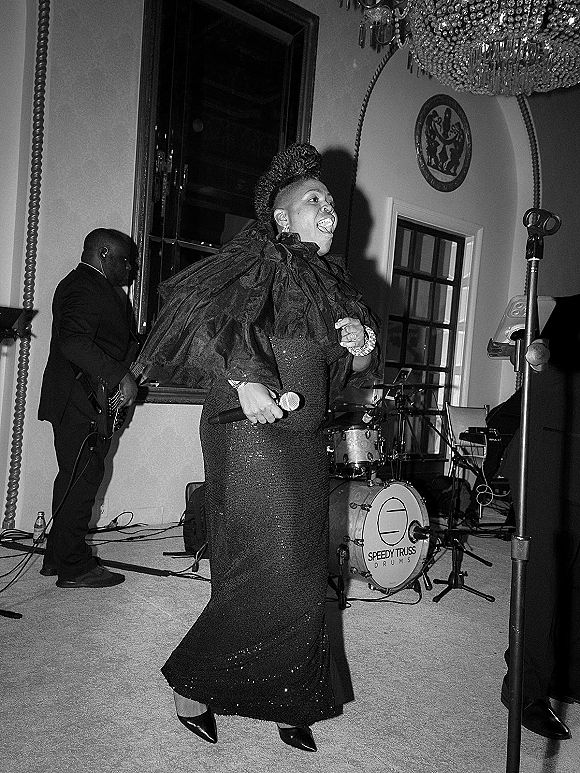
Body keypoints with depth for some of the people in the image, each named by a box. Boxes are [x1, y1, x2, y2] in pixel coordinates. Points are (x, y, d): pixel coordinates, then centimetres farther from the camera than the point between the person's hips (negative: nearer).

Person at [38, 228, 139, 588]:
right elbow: (74, 342, -27)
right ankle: (74, 567, 3)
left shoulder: (86, 285, 22)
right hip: (82, 402, -11)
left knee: (76, 478, 15)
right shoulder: (87, 288, -13)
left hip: (81, 402, 11)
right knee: (83, 479, -5)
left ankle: (58, 557, 24)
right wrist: (121, 375, -29)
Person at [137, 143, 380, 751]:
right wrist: (244, 380, -29)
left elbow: (348, 372, 19)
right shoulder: (263, 260, -7)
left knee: (302, 575, 12)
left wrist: (363, 347, -3)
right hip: (250, 434, -8)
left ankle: (287, 701, 30)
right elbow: (197, 317, -20)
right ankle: (189, 682, 18)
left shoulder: (329, 280, 16)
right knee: (269, 575, -6)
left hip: (305, 444, 8)